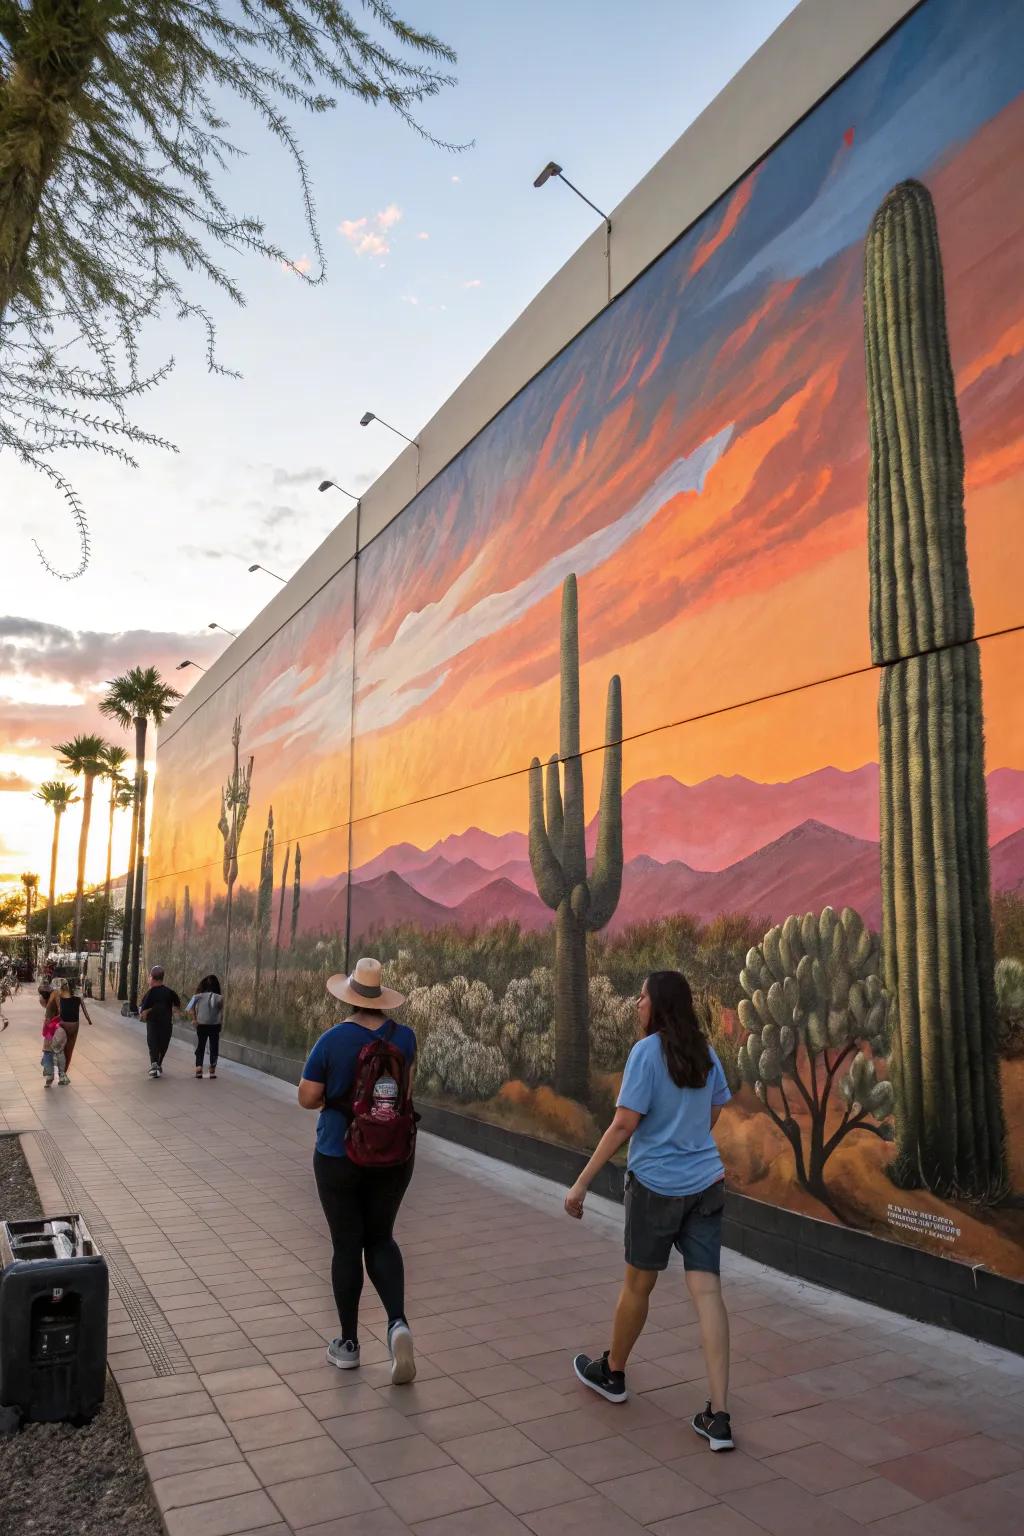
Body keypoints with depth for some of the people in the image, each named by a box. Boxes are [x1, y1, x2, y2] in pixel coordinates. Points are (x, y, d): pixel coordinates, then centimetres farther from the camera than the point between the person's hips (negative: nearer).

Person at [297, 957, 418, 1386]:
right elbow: (408, 1091, 1)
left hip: (339, 1157, -2)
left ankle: (348, 1344, 23)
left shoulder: (333, 1040, -15)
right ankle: (398, 1322, -3)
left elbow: (307, 1098, -9)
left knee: (347, 1245, 11)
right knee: (380, 1239, 17)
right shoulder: (404, 1036, -7)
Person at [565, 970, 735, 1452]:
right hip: (706, 1184, 5)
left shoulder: (647, 1051, -15)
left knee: (638, 1285, 14)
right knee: (707, 1291, 4)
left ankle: (612, 1373, 36)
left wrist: (581, 1183, -14)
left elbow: (624, 1124, -18)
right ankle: (718, 1416, 2)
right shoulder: (705, 1053, 4)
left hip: (656, 1185, -5)